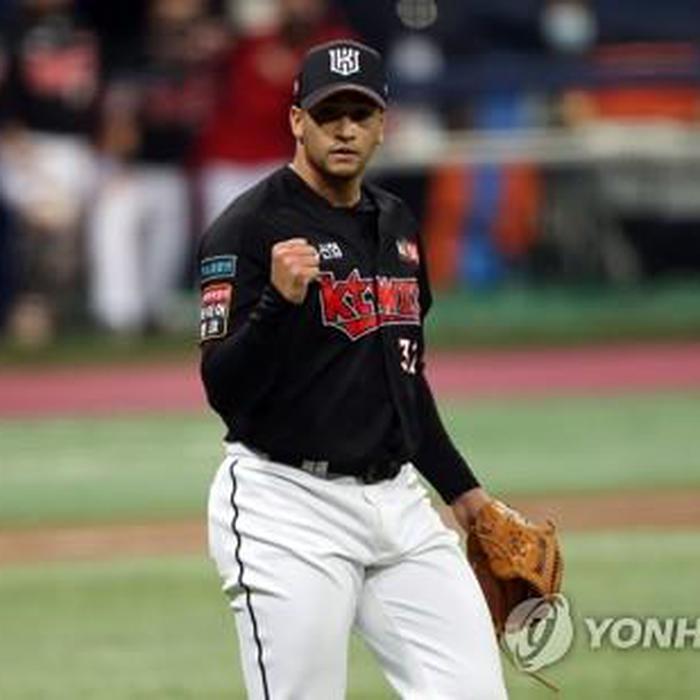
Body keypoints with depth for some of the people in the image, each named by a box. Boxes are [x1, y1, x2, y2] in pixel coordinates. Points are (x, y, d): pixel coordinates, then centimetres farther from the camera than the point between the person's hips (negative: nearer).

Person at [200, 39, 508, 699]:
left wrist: (461, 489, 24)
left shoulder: (396, 224, 14)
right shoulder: (248, 229, -9)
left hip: (399, 503, 7)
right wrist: (280, 300, -31)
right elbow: (225, 391, -16)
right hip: (288, 512, -7)